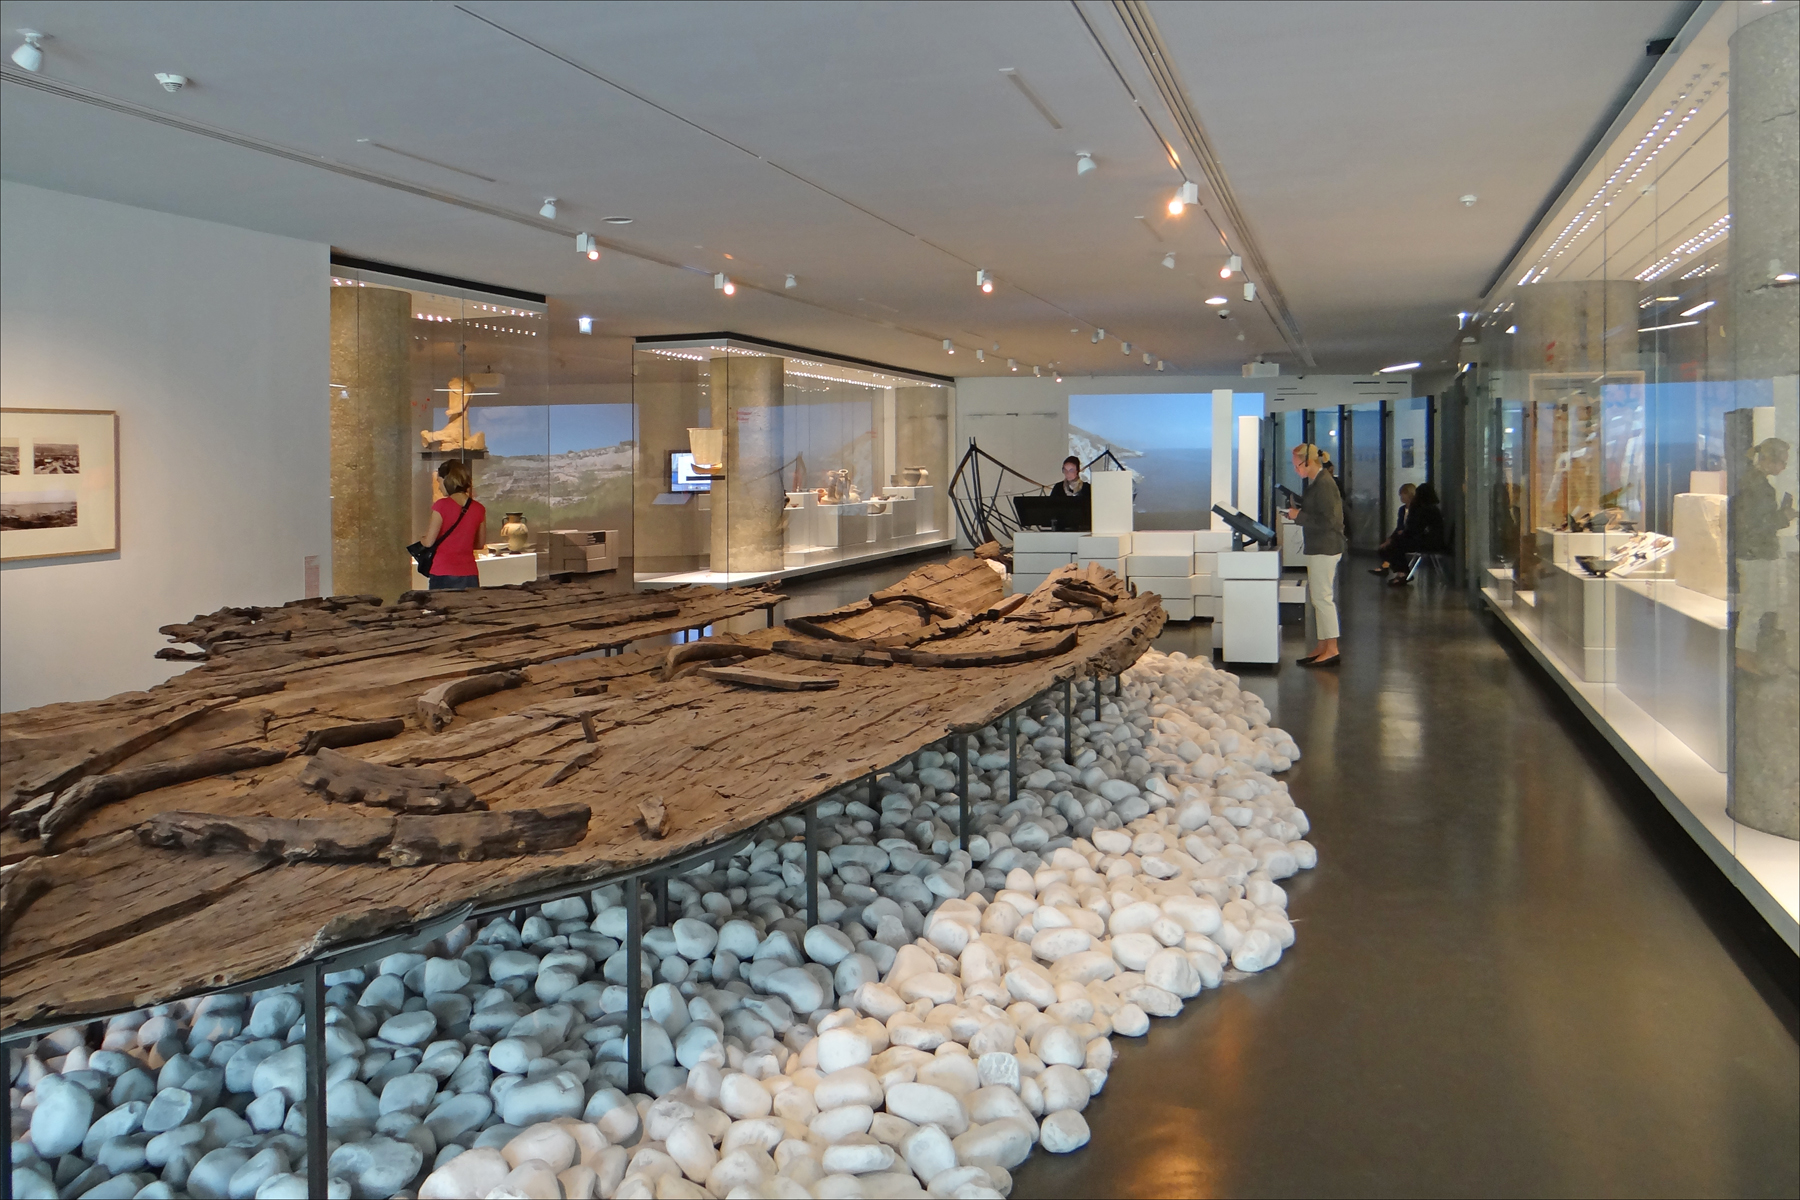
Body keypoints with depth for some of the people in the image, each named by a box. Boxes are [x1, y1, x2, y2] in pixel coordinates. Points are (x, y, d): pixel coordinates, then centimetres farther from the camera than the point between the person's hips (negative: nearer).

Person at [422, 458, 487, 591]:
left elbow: (429, 542, -7)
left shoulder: (442, 506, -10)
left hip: (444, 575, -4)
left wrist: (426, 530, 14)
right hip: (470, 576, 4)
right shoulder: (478, 509, 3)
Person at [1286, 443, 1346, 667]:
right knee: (1318, 597, 13)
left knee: (1322, 597, -8)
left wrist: (1299, 515, -16)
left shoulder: (1324, 484, -17)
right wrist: (1299, 510, 9)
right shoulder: (1316, 482, 14)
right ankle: (1322, 647, 19)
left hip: (1324, 548, -11)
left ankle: (1331, 650, -4)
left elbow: (1327, 520, -22)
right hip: (1319, 547, 11)